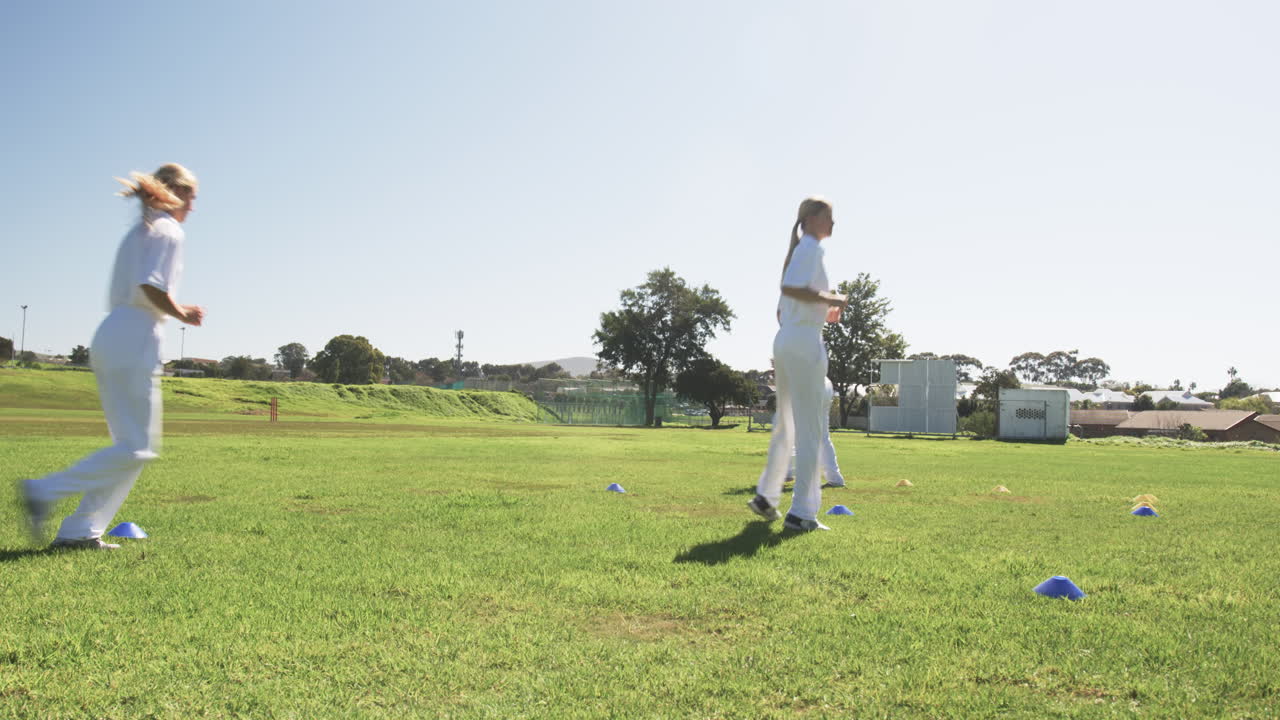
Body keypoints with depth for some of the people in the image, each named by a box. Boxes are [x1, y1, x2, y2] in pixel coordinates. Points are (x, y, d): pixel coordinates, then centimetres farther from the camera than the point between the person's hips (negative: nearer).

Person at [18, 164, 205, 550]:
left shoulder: (137, 233, 22)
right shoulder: (169, 231, -4)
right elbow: (150, 287, -19)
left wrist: (178, 311, 18)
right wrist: (182, 314, -4)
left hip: (108, 339, 9)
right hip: (134, 343, -9)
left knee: (131, 446, 11)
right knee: (138, 448, -5)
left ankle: (80, 531, 7)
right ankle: (45, 491, -7)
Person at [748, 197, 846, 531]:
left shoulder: (799, 250, 20)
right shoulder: (811, 248, -7)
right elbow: (790, 288, -24)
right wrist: (831, 300, -15)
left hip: (784, 340, 9)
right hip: (804, 341, -9)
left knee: (786, 426, 18)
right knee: (809, 429, -5)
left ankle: (766, 496, 26)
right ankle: (801, 513, -2)